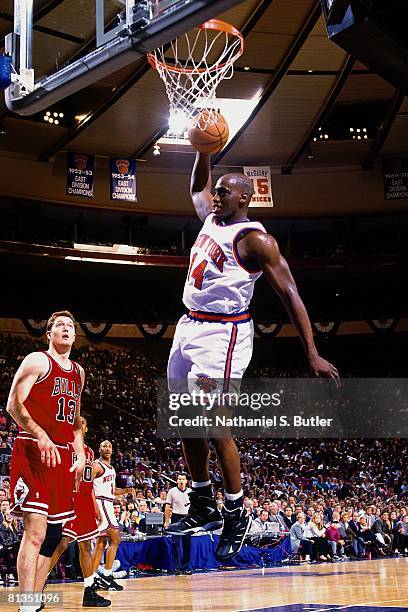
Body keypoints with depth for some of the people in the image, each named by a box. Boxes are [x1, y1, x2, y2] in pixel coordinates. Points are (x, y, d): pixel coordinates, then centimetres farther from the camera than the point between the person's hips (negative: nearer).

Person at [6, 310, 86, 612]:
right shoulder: (37, 361, -2)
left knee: (53, 533, 8)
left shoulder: (78, 372, 20)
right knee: (36, 530, -16)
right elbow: (13, 404, -11)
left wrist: (80, 454, 13)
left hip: (62, 457, 8)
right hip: (33, 452, -8)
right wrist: (40, 435, -23)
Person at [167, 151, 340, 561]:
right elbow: (197, 187, 34)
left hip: (222, 334, -9)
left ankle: (236, 516, 2)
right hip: (189, 327, 9)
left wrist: (312, 355, -21)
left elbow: (289, 294, -15)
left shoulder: (254, 239, -12)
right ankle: (203, 508, 20)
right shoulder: (211, 219, 12)